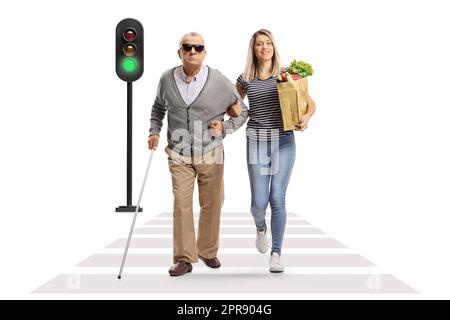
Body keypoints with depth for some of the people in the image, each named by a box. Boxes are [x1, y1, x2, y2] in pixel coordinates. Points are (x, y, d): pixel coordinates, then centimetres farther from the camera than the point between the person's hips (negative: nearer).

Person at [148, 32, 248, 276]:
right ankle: (184, 258, 7)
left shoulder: (220, 82, -9)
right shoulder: (167, 79, -3)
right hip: (179, 155, 1)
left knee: (211, 205, 10)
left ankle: (208, 251, 29)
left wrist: (225, 127, -10)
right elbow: (158, 107, 17)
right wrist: (154, 131, 4)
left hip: (211, 154, 0)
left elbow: (242, 112, 5)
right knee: (181, 205, -3)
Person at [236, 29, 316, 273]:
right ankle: (260, 228, 34)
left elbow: (310, 103, 6)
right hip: (257, 142, 1)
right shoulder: (245, 79, 6)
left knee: (277, 199, -3)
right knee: (259, 201, -2)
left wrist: (306, 118, -16)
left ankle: (276, 254, 9)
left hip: (284, 141, 0)